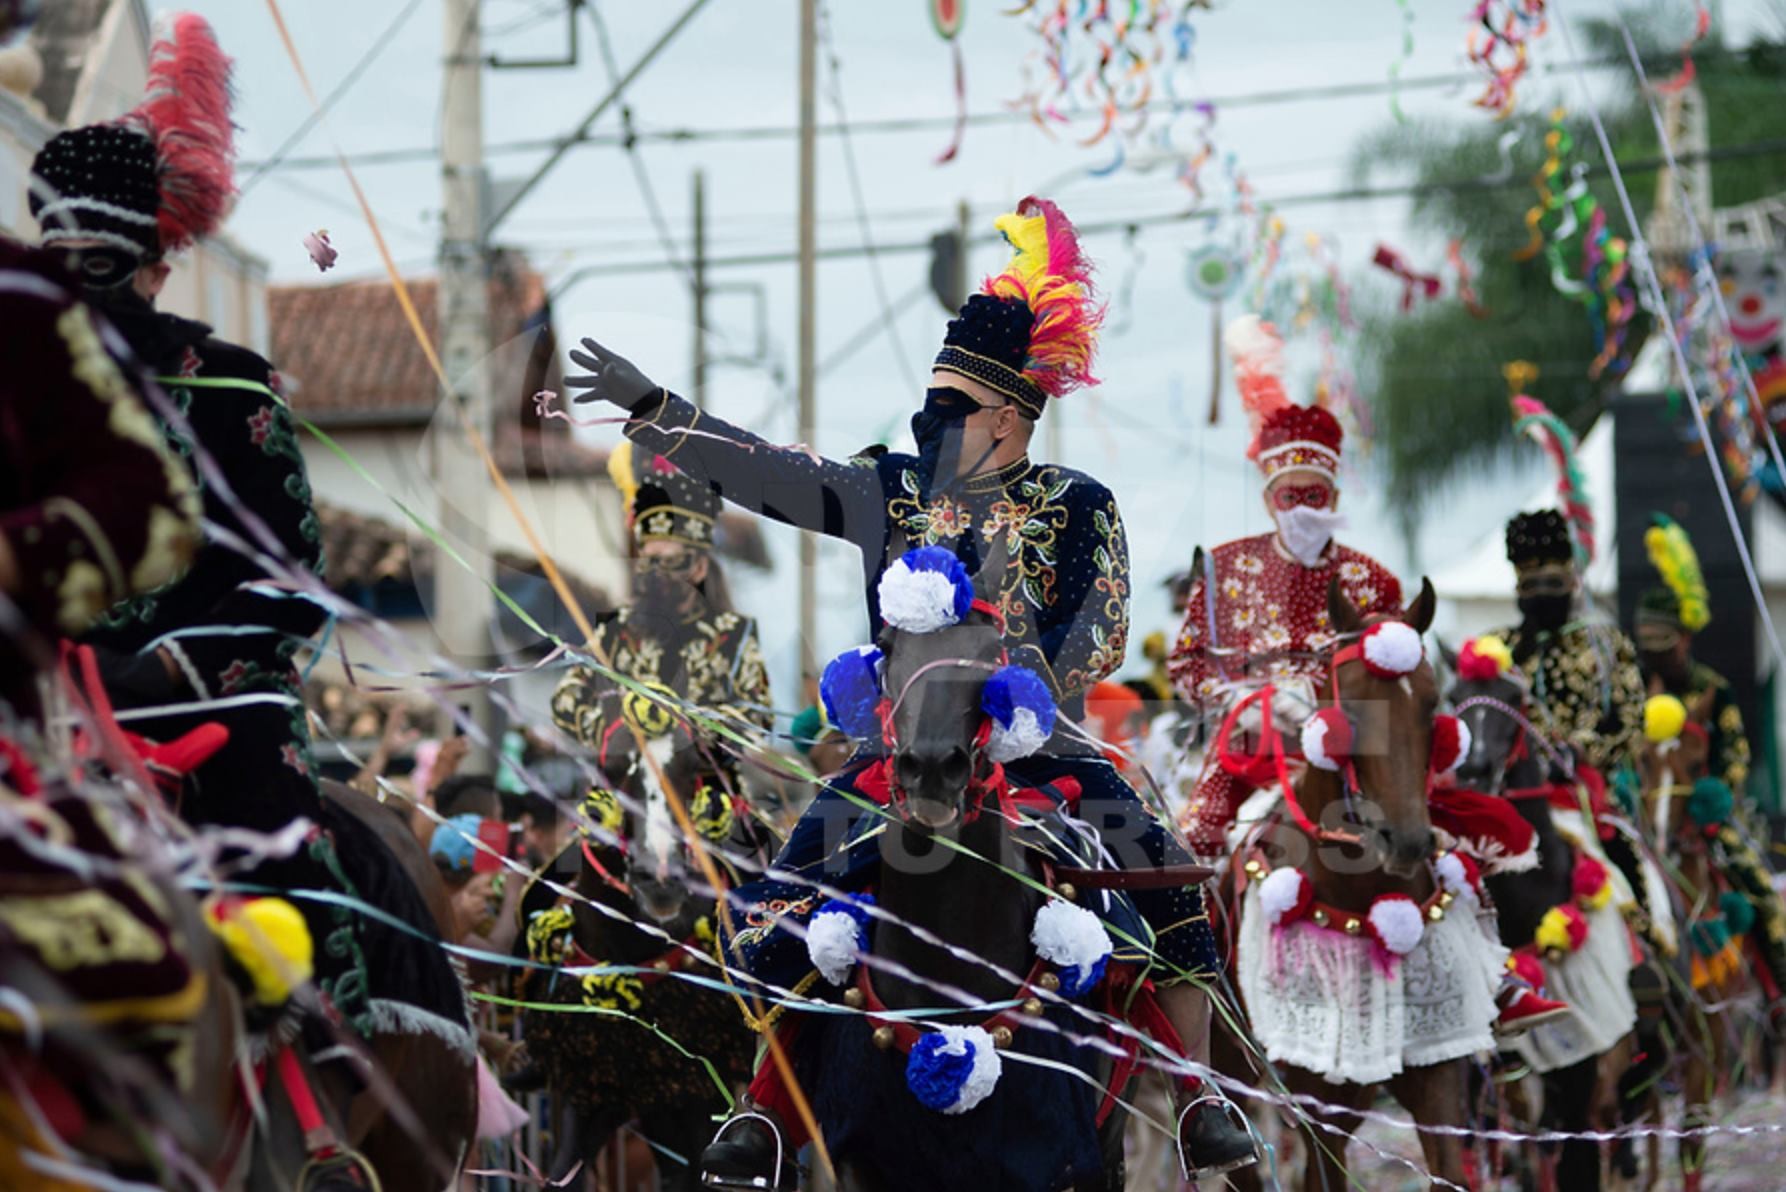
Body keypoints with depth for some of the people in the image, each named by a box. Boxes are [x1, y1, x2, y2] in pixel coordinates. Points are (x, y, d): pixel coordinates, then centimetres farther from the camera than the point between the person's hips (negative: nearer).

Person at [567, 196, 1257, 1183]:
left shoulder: (1076, 507, -2)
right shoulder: (890, 492, 6)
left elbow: (1098, 633, -10)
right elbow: (762, 471, 3)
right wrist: (647, 407, -3)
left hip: (1040, 752, -2)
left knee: (1165, 883, -21)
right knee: (782, 905, -11)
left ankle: (1201, 1106, -7)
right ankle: (768, 1108, 5)